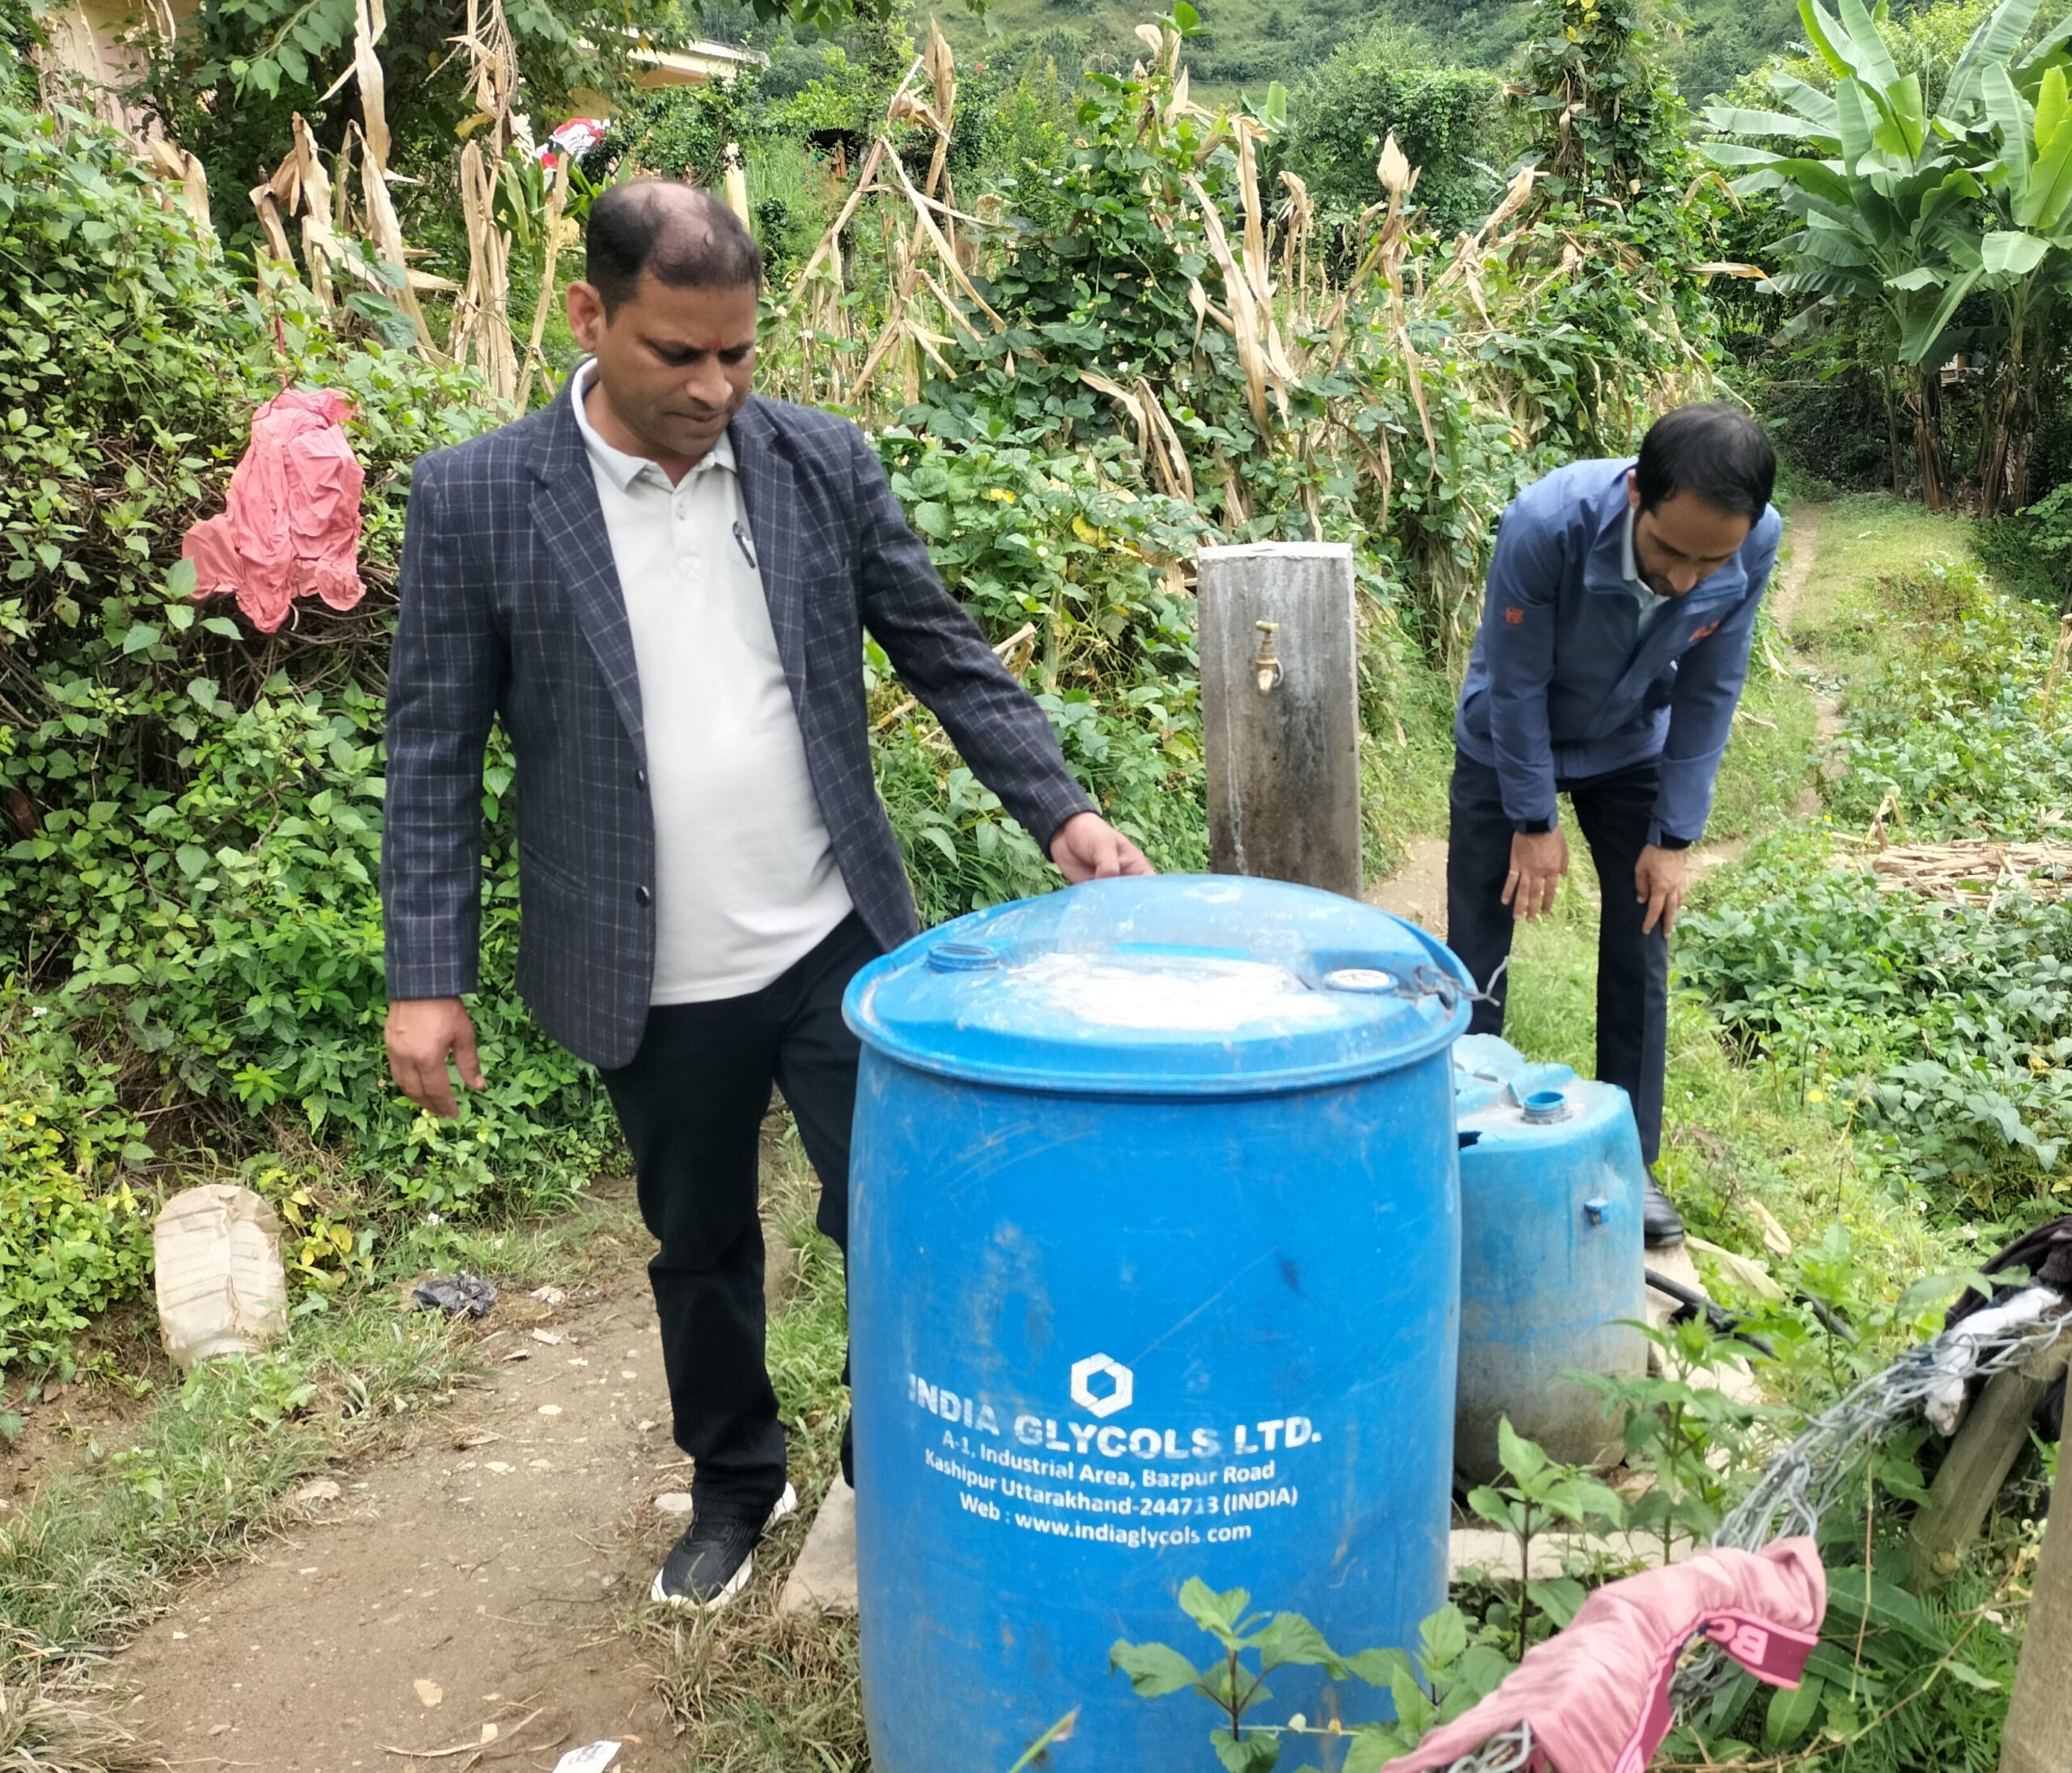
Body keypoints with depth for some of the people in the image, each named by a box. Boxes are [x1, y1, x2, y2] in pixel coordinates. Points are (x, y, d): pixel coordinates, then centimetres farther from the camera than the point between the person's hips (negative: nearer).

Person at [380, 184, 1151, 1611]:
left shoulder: (825, 462, -2)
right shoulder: (476, 499, -8)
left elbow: (946, 653, 4)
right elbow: (434, 752, -4)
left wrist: (1060, 810, -5)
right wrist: (427, 977, -6)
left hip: (838, 943, 1)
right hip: (651, 983, 0)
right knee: (701, 1249, 18)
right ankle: (735, 1483, 42)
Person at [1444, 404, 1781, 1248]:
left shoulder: (1755, 545, -28)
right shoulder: (1546, 524, -38)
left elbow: (1709, 693, -14)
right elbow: (1516, 684, -25)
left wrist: (1674, 836, -12)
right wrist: (1533, 822, -16)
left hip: (1629, 749, 3)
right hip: (1507, 746, -2)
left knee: (1640, 953, 4)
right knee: (1476, 957, 0)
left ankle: (1629, 1160, 18)